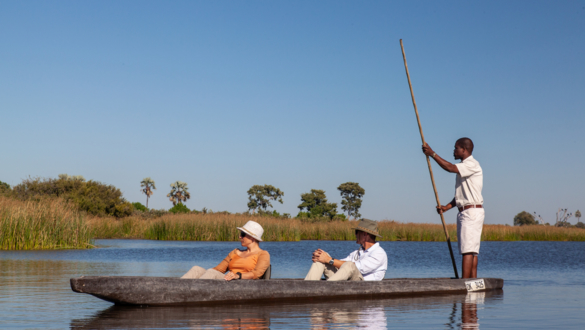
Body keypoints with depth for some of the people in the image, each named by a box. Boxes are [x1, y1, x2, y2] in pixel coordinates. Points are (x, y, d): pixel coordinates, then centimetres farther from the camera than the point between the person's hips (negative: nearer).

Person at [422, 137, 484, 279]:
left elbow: (450, 168, -25)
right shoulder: (464, 166, 20)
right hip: (464, 213, 10)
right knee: (471, 250, 7)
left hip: (472, 212, -10)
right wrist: (447, 207, 7)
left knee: (468, 249, -13)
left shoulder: (472, 164, -10)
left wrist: (432, 154, -19)